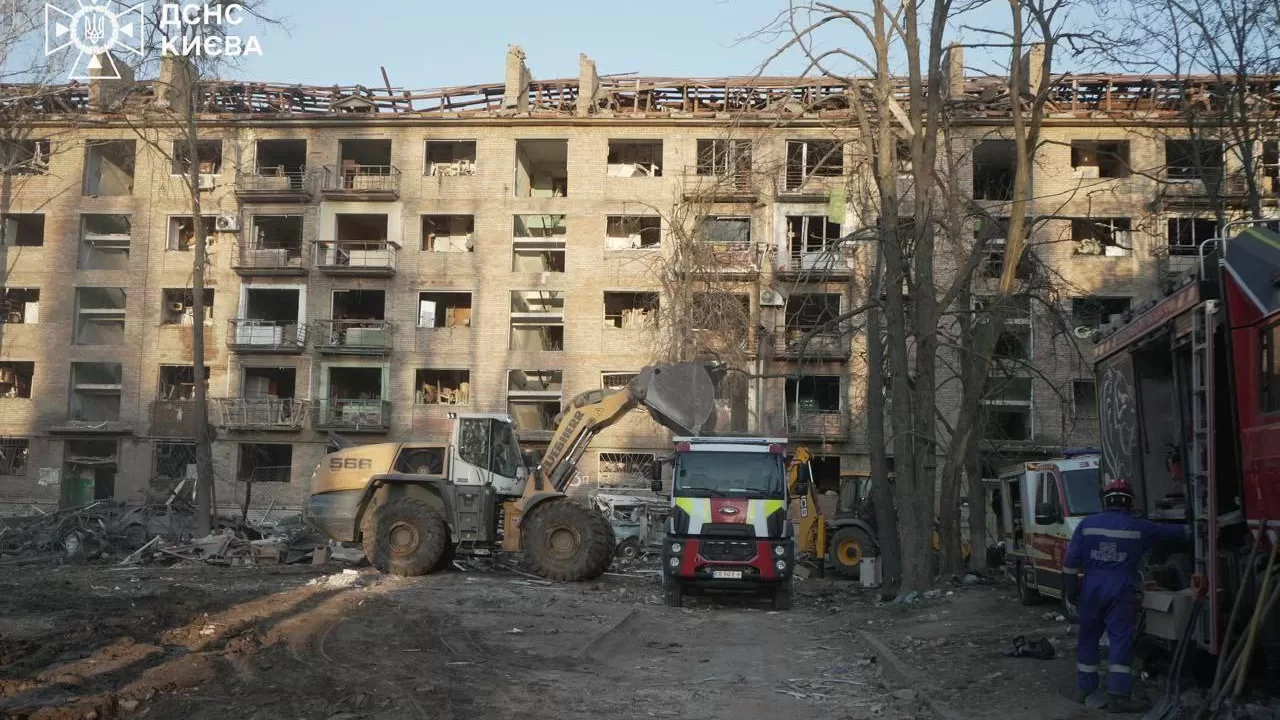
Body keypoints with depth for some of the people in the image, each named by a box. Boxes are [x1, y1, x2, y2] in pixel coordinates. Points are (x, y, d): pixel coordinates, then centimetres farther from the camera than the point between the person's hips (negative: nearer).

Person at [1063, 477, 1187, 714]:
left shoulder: (1087, 524, 2)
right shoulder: (1139, 528, 0)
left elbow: (1071, 561, 0)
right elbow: (1172, 531, 14)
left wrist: (1070, 590, 8)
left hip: (1091, 589, 2)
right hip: (1120, 591, -2)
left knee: (1088, 640, 12)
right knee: (1120, 641, -1)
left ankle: (1085, 690, 19)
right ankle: (1117, 695, -6)